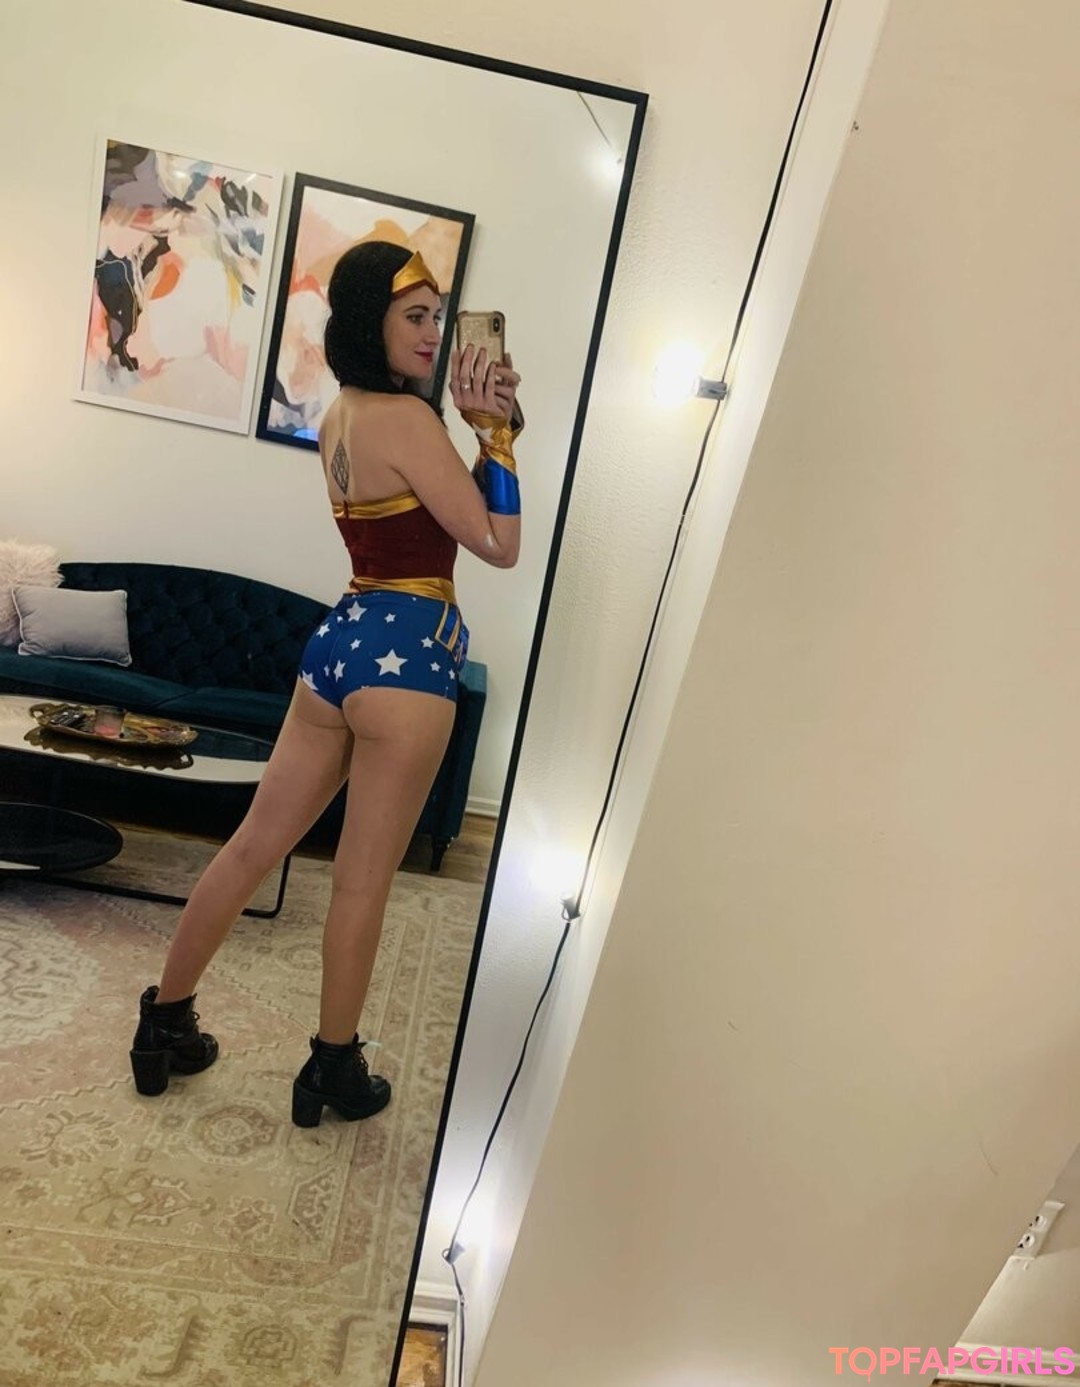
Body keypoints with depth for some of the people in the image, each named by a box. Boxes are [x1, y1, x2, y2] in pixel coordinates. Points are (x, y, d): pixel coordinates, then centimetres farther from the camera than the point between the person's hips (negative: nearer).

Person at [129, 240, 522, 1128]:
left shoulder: (338, 419, 15)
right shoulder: (406, 416, -12)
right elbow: (499, 544, -11)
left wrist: (483, 426, 11)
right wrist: (495, 427, -3)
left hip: (342, 639, 9)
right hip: (406, 652, -8)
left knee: (255, 844, 15)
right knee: (364, 879, 6)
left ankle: (165, 1024, 31)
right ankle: (334, 1069, 25)